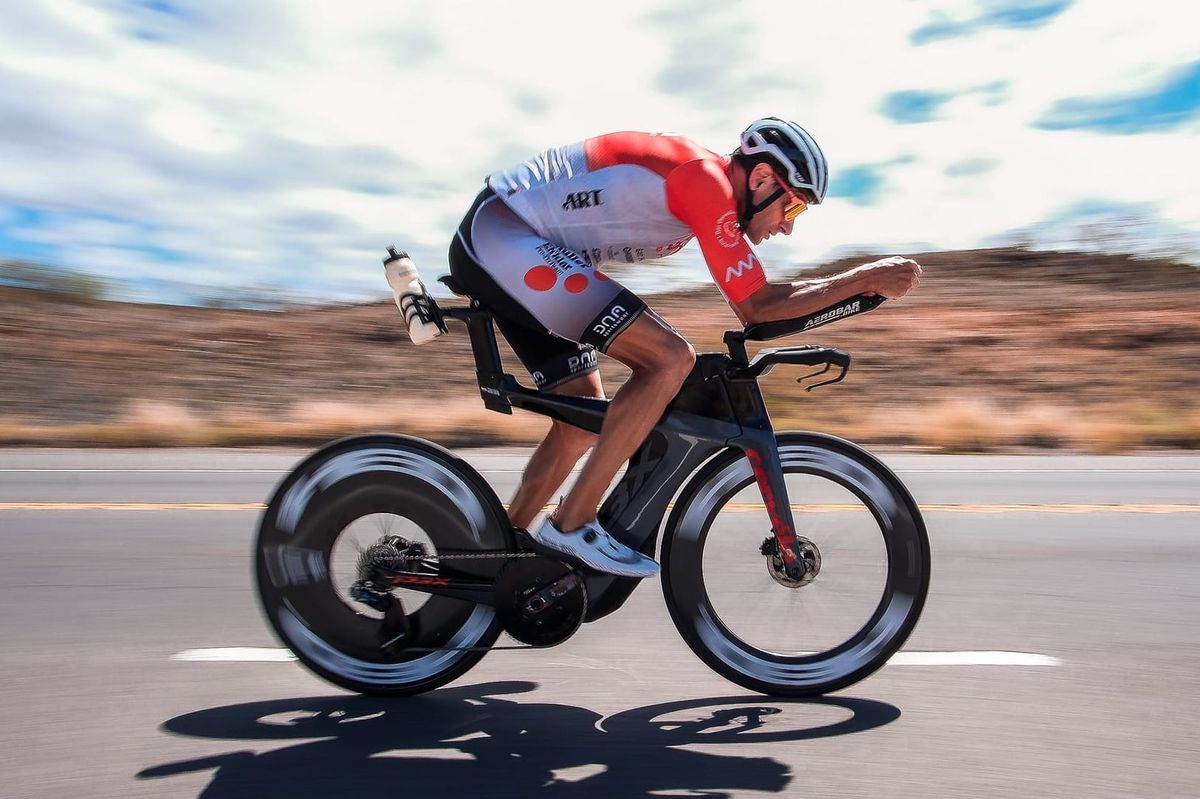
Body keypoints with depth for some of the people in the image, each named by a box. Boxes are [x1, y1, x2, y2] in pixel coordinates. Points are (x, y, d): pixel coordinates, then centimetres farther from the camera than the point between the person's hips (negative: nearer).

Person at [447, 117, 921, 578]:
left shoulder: (708, 184, 14)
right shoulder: (707, 179, -15)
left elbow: (754, 300, 19)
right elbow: (755, 306, -14)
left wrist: (858, 285, 13)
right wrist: (865, 278, -9)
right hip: (501, 236, -10)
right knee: (670, 359, -17)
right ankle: (571, 527, -11)